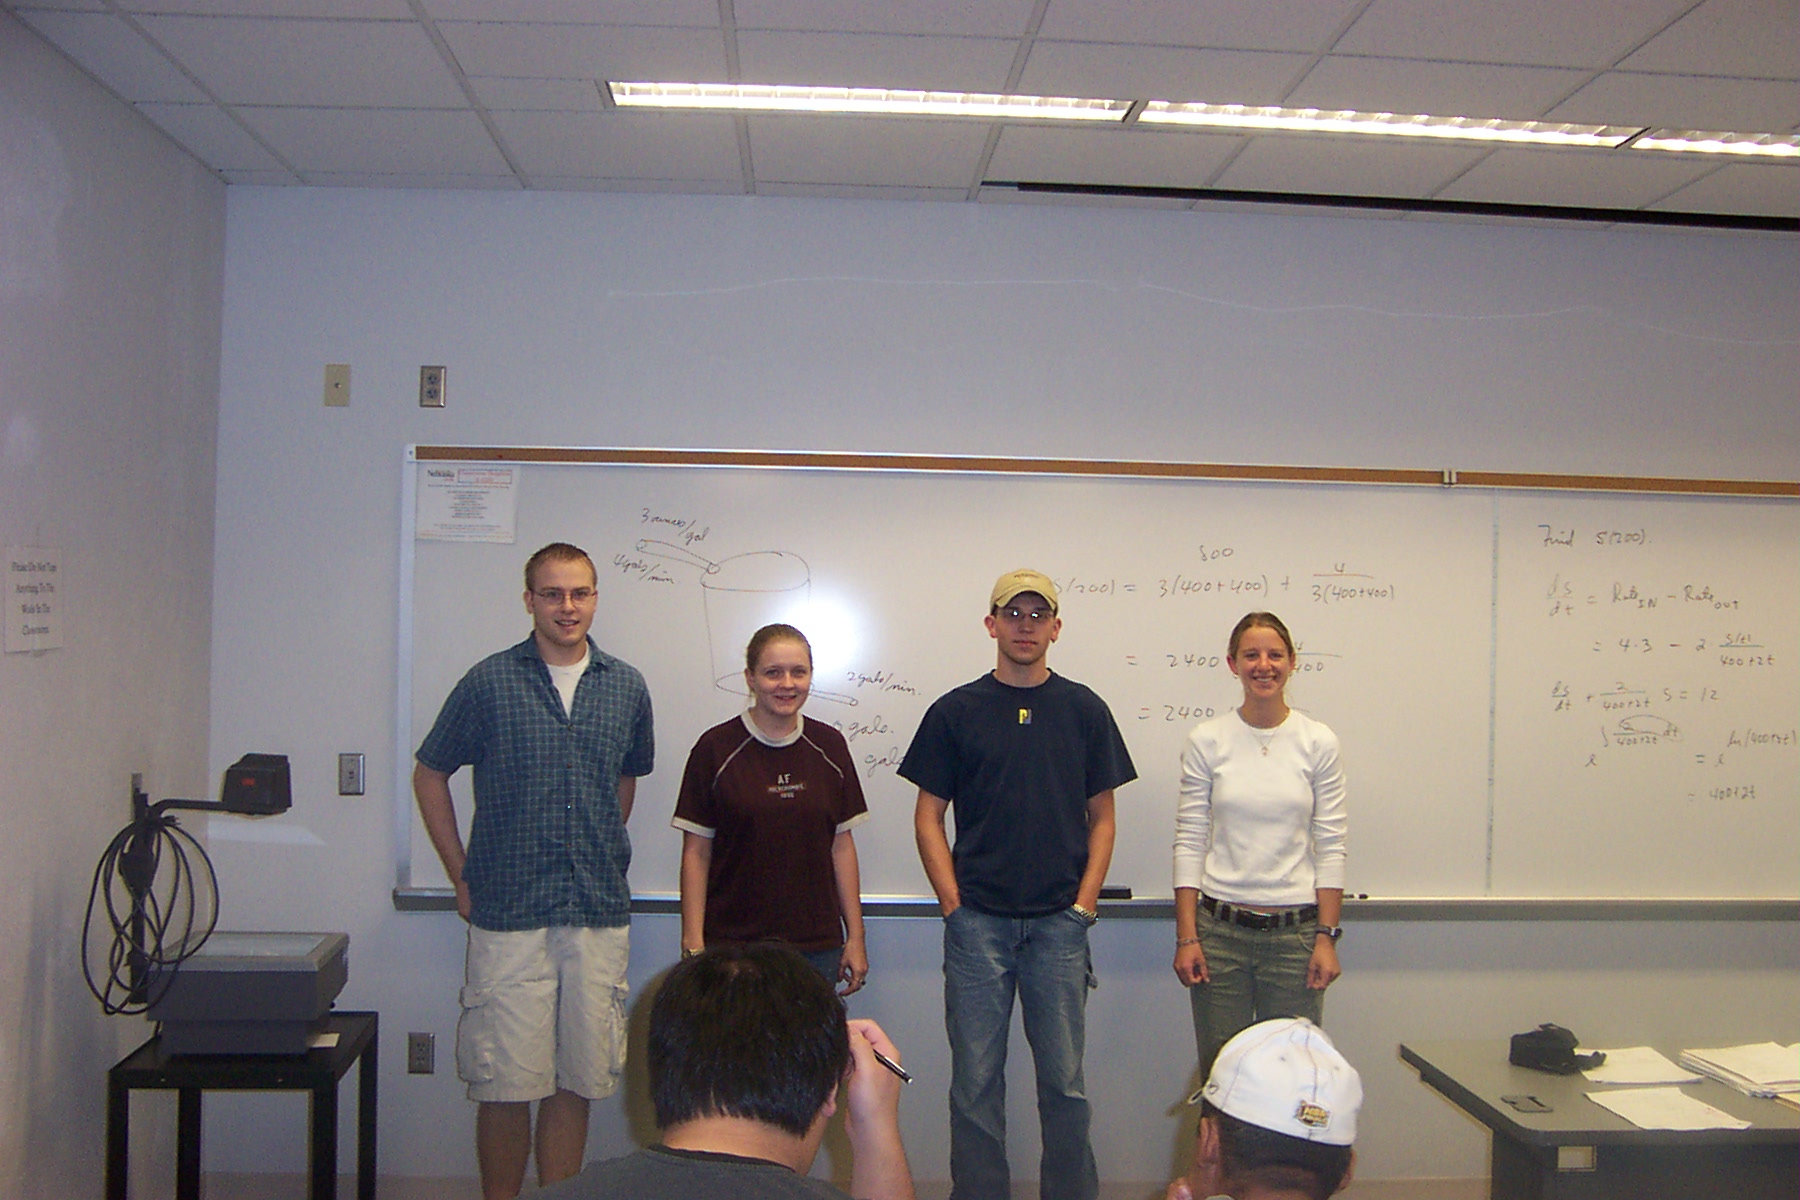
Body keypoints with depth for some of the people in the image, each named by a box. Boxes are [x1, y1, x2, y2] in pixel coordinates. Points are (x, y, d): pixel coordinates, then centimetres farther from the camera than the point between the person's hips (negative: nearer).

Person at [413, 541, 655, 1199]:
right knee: (506, 1084, 2)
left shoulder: (626, 687, 7)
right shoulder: (489, 681, -2)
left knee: (576, 1081, 9)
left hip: (600, 915, 3)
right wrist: (463, 878, 3)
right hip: (508, 916, -2)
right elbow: (430, 774, 7)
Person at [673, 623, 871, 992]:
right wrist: (693, 944, -6)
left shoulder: (829, 747, 5)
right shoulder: (717, 748, -4)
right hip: (732, 944, -2)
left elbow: (842, 846, 9)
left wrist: (855, 937, 7)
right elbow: (696, 853, -2)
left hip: (817, 947, 2)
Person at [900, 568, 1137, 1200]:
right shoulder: (955, 711, 3)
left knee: (1064, 1080, 8)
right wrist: (952, 902, -5)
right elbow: (929, 815, 4)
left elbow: (1101, 816, 8)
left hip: (1060, 922, 1)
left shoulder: (1085, 710, 6)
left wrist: (1085, 901, -2)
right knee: (976, 1081, 6)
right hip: (976, 921, 0)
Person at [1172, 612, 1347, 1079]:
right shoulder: (1206, 740, 0)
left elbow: (1330, 847, 2)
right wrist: (1186, 936, -4)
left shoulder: (1318, 742, 1)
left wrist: (1327, 936, -3)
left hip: (1295, 930, 0)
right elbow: (1189, 842, 0)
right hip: (1220, 928, 0)